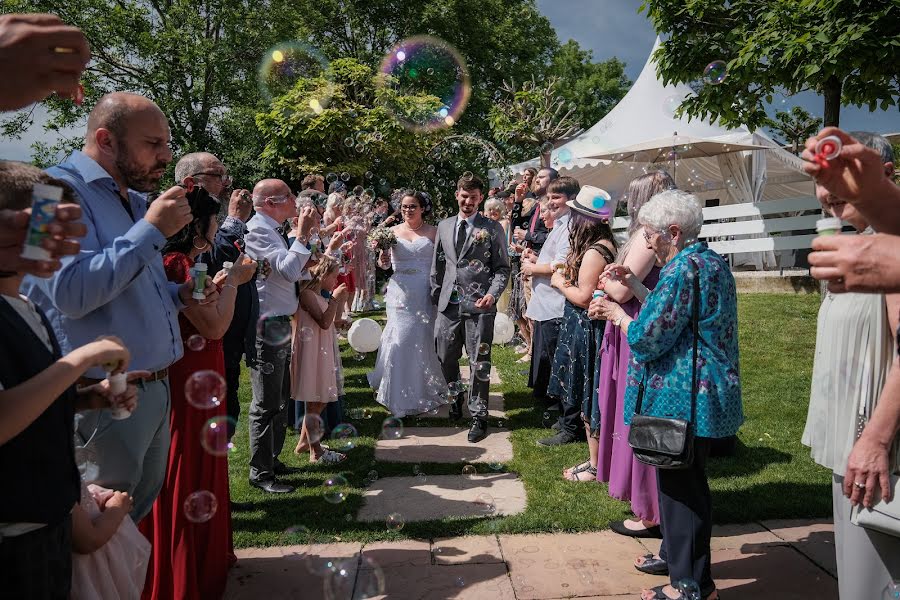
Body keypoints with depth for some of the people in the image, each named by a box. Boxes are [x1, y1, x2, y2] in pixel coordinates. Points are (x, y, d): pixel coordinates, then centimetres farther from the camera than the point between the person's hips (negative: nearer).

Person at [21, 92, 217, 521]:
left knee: (143, 505, 22)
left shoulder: (134, 199, 14)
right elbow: (72, 291, -28)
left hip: (154, 387, 9)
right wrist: (151, 229, -22)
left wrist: (180, 295, 5)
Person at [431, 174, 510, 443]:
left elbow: (502, 268, -1)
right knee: (445, 355, 12)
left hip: (479, 304, -4)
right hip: (448, 303, 4)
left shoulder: (492, 229, 1)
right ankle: (456, 393, 41)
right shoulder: (444, 226, 12)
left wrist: (493, 294, -17)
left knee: (479, 361, 0)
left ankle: (479, 416, 14)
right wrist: (435, 296, 12)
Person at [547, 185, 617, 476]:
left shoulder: (594, 252, -21)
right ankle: (595, 460, 29)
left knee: (589, 400, 3)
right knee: (589, 398, 17)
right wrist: (569, 272, 6)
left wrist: (560, 283, -7)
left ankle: (596, 466, 17)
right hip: (586, 329, 10)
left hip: (586, 332, -10)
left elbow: (583, 297, -22)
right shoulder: (604, 245, 9)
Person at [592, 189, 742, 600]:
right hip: (705, 393, 11)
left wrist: (618, 315, -3)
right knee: (686, 479, 21)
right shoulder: (711, 261, 12)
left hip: (682, 398, -10)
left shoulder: (682, 269, -20)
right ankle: (676, 554, 38)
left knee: (680, 485, 2)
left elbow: (647, 338, -21)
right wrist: (633, 285, 12)